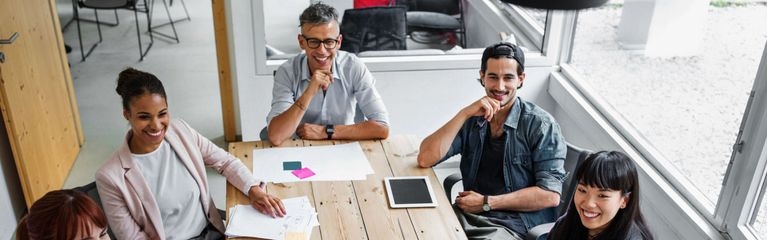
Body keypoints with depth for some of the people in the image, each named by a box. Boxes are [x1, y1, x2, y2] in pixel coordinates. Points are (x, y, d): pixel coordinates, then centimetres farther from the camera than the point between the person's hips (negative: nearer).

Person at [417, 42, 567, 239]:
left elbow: (550, 195, -11)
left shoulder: (541, 124, -5)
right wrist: (464, 114, -14)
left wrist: (487, 202, -12)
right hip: (470, 215, 4)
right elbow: (425, 159, -6)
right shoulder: (471, 119, 6)